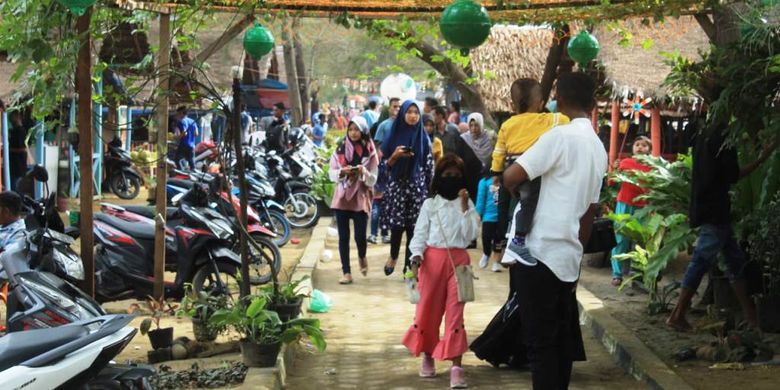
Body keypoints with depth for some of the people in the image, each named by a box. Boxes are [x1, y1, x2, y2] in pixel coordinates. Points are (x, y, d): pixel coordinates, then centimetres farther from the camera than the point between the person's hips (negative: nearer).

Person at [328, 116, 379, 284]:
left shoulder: (370, 152, -1)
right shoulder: (340, 149, 3)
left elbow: (373, 180, -2)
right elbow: (331, 173, 1)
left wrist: (364, 172, -22)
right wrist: (342, 172, -19)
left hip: (360, 198, -1)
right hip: (342, 197, 1)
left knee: (360, 236, -4)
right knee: (343, 237, 0)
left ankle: (362, 257, 29)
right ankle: (346, 272, 7)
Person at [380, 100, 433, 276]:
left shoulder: (424, 138, 4)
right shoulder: (394, 136, 2)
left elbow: (429, 165, 5)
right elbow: (386, 164, 4)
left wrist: (431, 188, 1)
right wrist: (395, 155, -15)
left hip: (417, 186, 1)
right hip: (397, 185, -1)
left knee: (414, 226, -1)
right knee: (396, 224, -6)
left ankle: (409, 265, 7)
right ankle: (393, 255, 22)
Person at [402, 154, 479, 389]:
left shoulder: (467, 204, 8)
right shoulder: (430, 204, 5)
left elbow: (470, 235, -2)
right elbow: (420, 234, 2)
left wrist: (465, 208, -8)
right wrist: (416, 258, -13)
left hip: (458, 260, 0)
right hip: (433, 259, 0)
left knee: (455, 313, -6)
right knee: (428, 309, 6)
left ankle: (456, 367, -9)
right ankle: (427, 356, 28)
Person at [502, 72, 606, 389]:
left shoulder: (560, 136, -13)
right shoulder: (599, 149, 12)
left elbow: (511, 177, -17)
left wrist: (508, 182, 6)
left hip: (541, 253, -7)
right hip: (569, 258, 8)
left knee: (540, 343, -4)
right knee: (561, 341, 14)